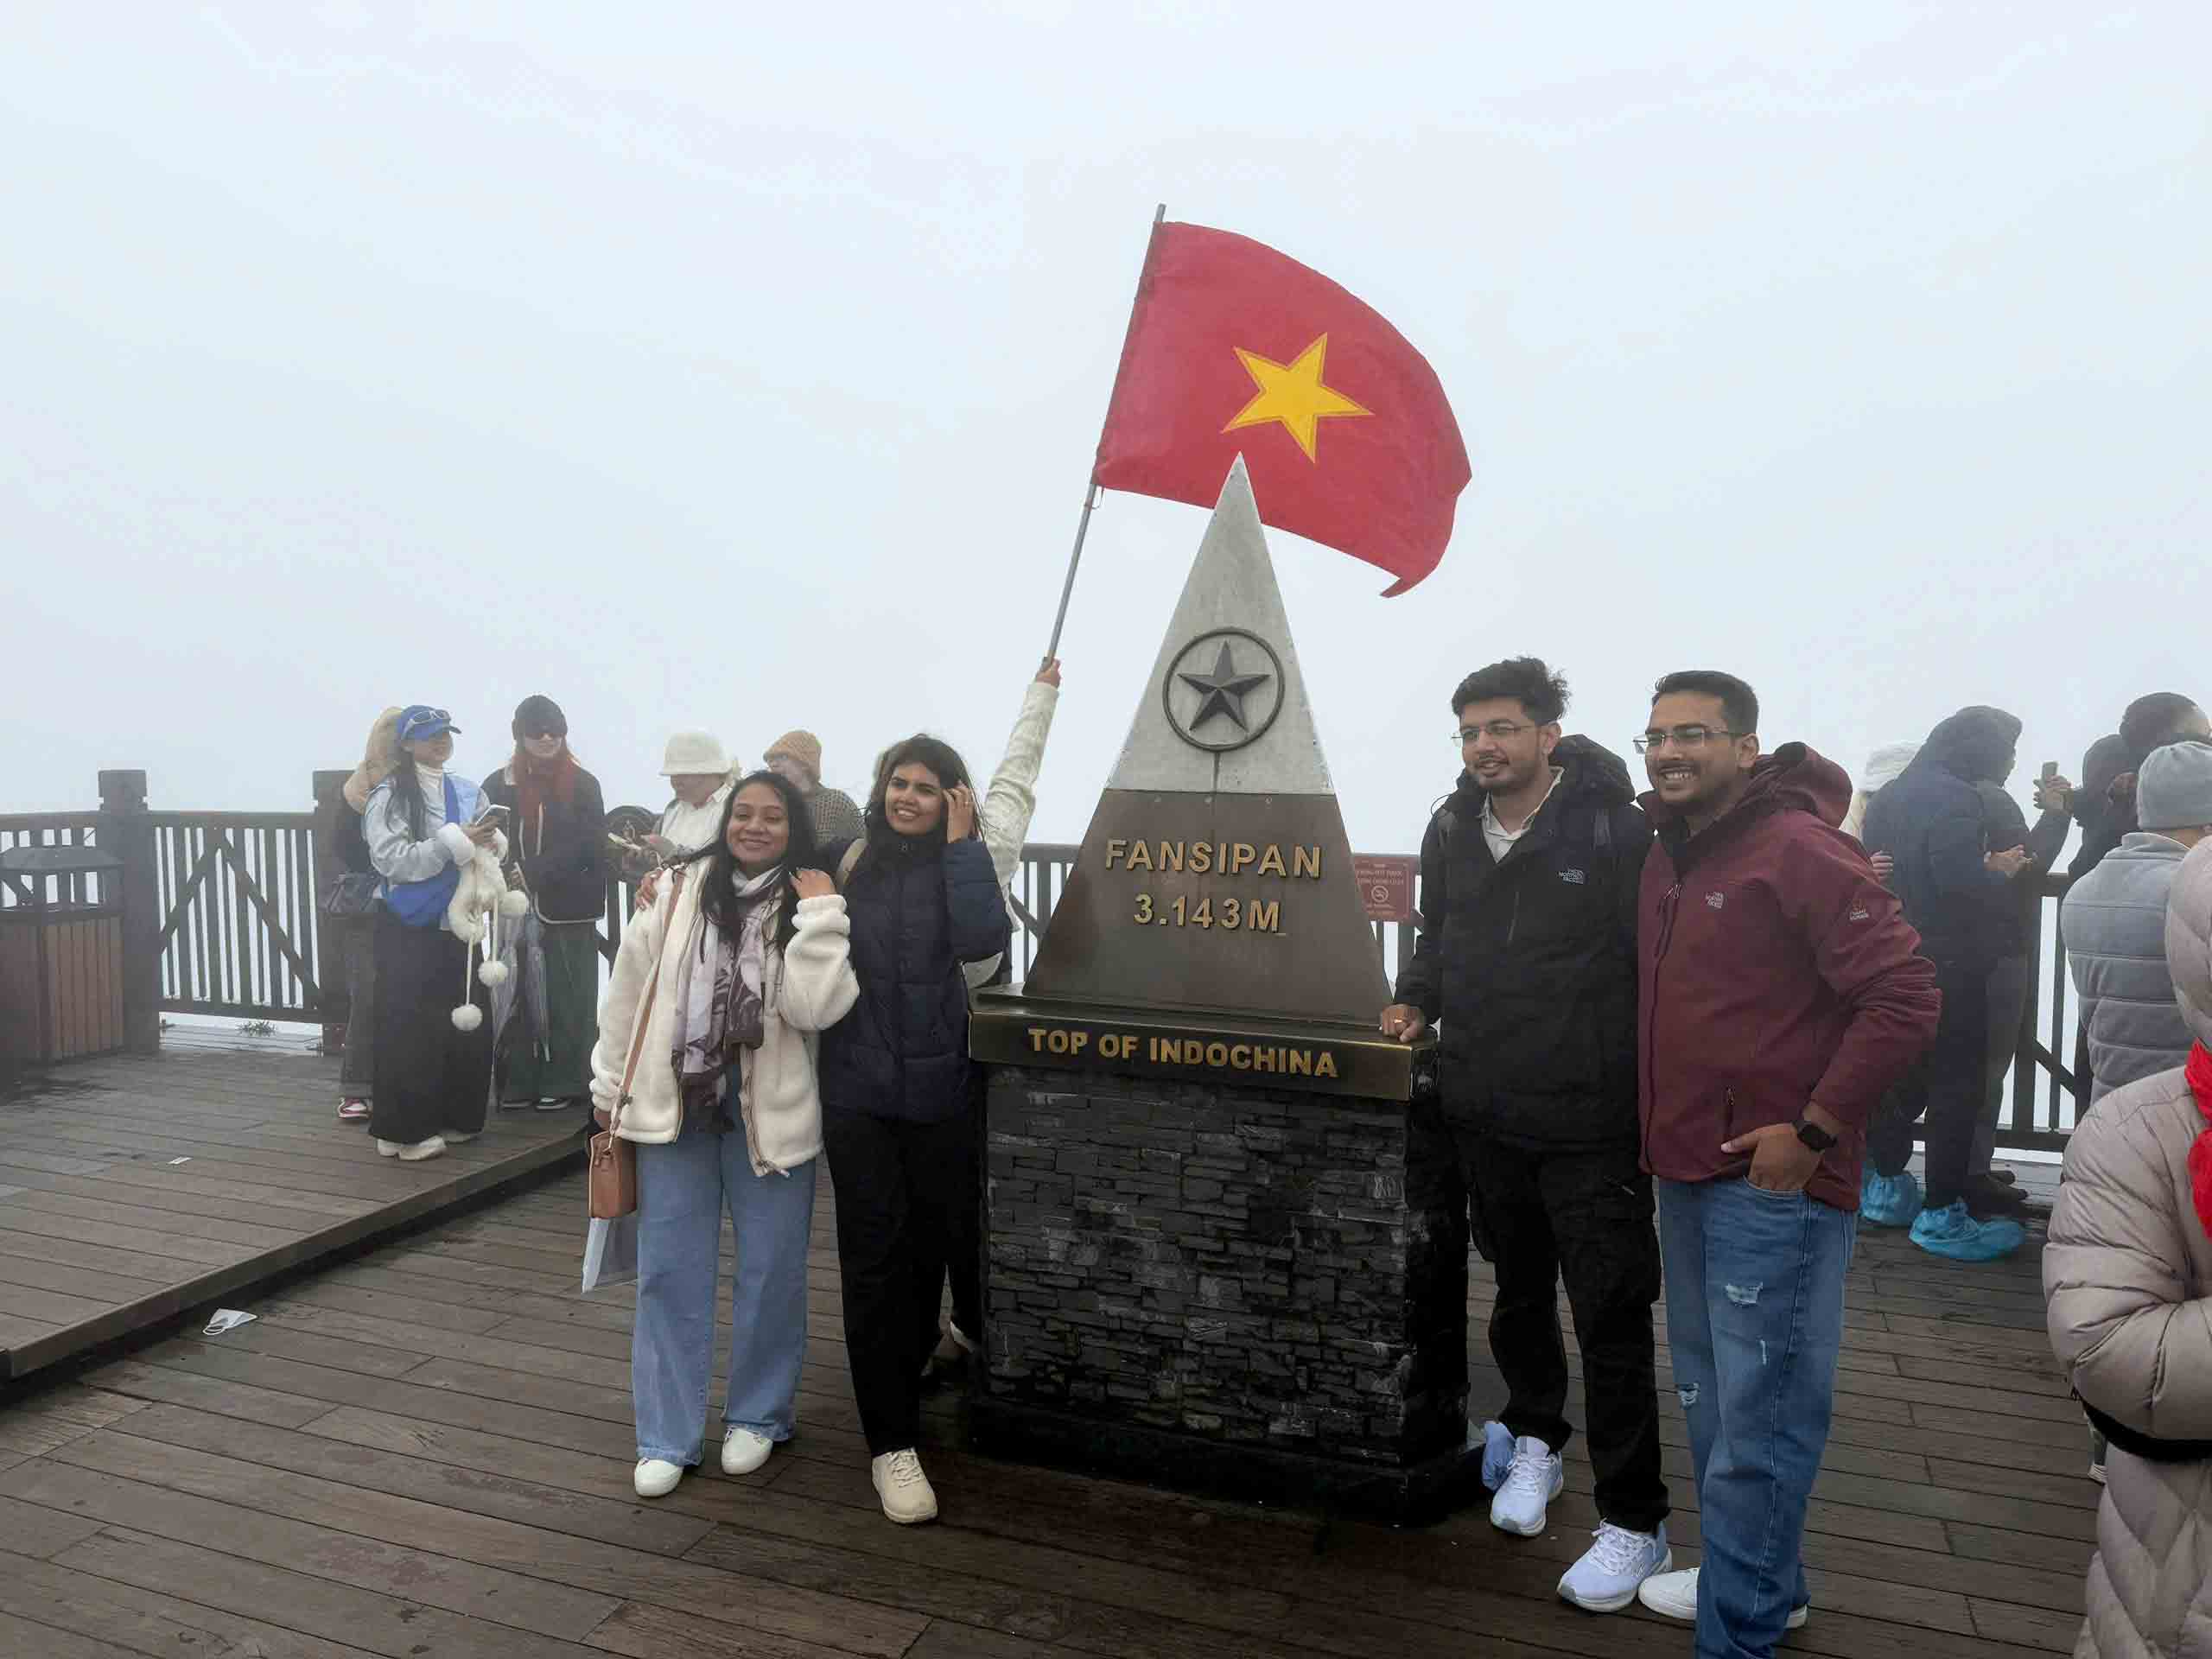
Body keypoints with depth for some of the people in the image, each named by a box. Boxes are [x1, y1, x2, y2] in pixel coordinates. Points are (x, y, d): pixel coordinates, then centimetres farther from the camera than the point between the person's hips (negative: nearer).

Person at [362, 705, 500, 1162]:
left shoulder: (468, 792, 10)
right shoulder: (389, 796, -8)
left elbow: (493, 844, 12)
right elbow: (393, 859, -18)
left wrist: (492, 843, -11)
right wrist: (456, 841, -20)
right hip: (410, 931, -6)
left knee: (469, 1023, 9)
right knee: (410, 1029, -2)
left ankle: (457, 1117, 24)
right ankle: (403, 1130, 8)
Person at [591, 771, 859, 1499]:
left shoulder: (807, 905, -3)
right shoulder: (680, 891, -1)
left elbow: (813, 1010, -16)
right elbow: (629, 989, 5)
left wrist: (820, 919, -20)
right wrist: (612, 1089, 8)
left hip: (768, 1113, -1)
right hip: (676, 1106, 1)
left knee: (771, 1272, 9)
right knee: (669, 1274, 8)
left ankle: (756, 1417, 30)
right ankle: (666, 1438, 22)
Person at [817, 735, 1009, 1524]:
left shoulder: (958, 866, -2)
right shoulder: (843, 859, 0)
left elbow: (983, 940, -20)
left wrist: (962, 842, -17)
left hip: (938, 1095, 1)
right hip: (857, 1093, 0)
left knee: (926, 1250, 13)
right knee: (874, 1259, -2)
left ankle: (905, 1382, 38)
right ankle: (891, 1444, 6)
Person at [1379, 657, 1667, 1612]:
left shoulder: (1613, 828, -13)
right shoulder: (1451, 831, 5)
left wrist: (1650, 1091, -14)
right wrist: (1417, 1000, 5)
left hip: (1591, 1118, -5)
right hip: (1484, 1108, 6)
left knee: (1611, 1316, 2)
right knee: (1518, 1289, 22)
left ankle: (1634, 1523, 16)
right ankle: (1536, 1437, 44)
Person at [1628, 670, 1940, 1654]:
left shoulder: (1799, 850, -15)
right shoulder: (1668, 857, 11)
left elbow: (1904, 996, -19)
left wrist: (1815, 1132, -19)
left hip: (1774, 1180, -9)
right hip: (1686, 1173, 9)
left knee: (1759, 1418, -1)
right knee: (1708, 1397, 20)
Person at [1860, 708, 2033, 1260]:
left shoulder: (1888, 797, 12)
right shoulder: (1954, 799, -16)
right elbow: (1960, 883, -27)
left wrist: (1984, 867, 13)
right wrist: (2000, 872, -7)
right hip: (1948, 970, -9)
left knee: (1902, 1076, 18)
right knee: (1956, 1087, 0)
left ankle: (1887, 1190, 27)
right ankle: (1943, 1216, 6)